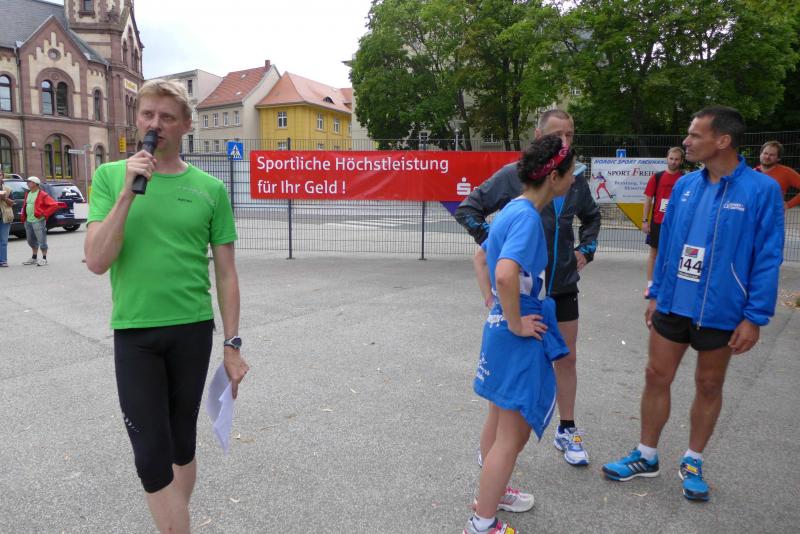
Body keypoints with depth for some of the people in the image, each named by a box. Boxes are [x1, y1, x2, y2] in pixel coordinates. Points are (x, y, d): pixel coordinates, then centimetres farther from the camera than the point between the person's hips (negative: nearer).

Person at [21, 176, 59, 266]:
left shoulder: (42, 195, -10)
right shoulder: (28, 194, 14)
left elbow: (54, 205, -15)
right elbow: (24, 205, 27)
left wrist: (44, 214, -16)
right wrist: (23, 216, 17)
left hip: (38, 221, -8)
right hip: (28, 221, 8)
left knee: (41, 240, -3)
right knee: (31, 241, 16)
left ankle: (44, 259, 5)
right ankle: (34, 258, 28)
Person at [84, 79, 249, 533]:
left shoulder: (210, 188, -1)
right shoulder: (111, 177, 0)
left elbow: (226, 273, 2)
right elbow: (96, 262, -9)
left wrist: (233, 345, 1)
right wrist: (128, 192, -17)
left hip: (193, 330, 1)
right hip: (133, 331, 0)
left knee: (183, 442, 15)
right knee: (151, 453, 1)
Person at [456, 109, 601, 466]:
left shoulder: (576, 181, 3)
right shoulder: (513, 175, -12)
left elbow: (591, 216, 24)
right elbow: (467, 209, -10)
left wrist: (586, 250, 11)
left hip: (563, 287, 5)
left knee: (567, 358, 13)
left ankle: (567, 431, 33)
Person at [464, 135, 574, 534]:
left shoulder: (514, 209, 8)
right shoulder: (527, 216, -21)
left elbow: (481, 259, 20)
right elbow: (506, 274, -36)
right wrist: (516, 324, -23)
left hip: (501, 328, 10)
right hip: (519, 337, -10)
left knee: (500, 418, 24)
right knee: (513, 433, 3)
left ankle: (490, 493, 44)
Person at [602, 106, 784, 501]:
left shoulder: (762, 190, -12)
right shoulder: (685, 186, 1)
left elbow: (768, 259, -11)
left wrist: (755, 317, -13)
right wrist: (656, 294, 9)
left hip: (721, 313, -4)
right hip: (673, 306, 4)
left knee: (709, 387, 13)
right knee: (656, 378, 10)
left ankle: (693, 464, 33)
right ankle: (646, 456, 28)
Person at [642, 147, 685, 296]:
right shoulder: (656, 177, 0)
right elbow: (648, 200, 2)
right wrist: (645, 221, -3)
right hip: (657, 222, 0)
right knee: (654, 252, 6)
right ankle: (650, 285, 13)